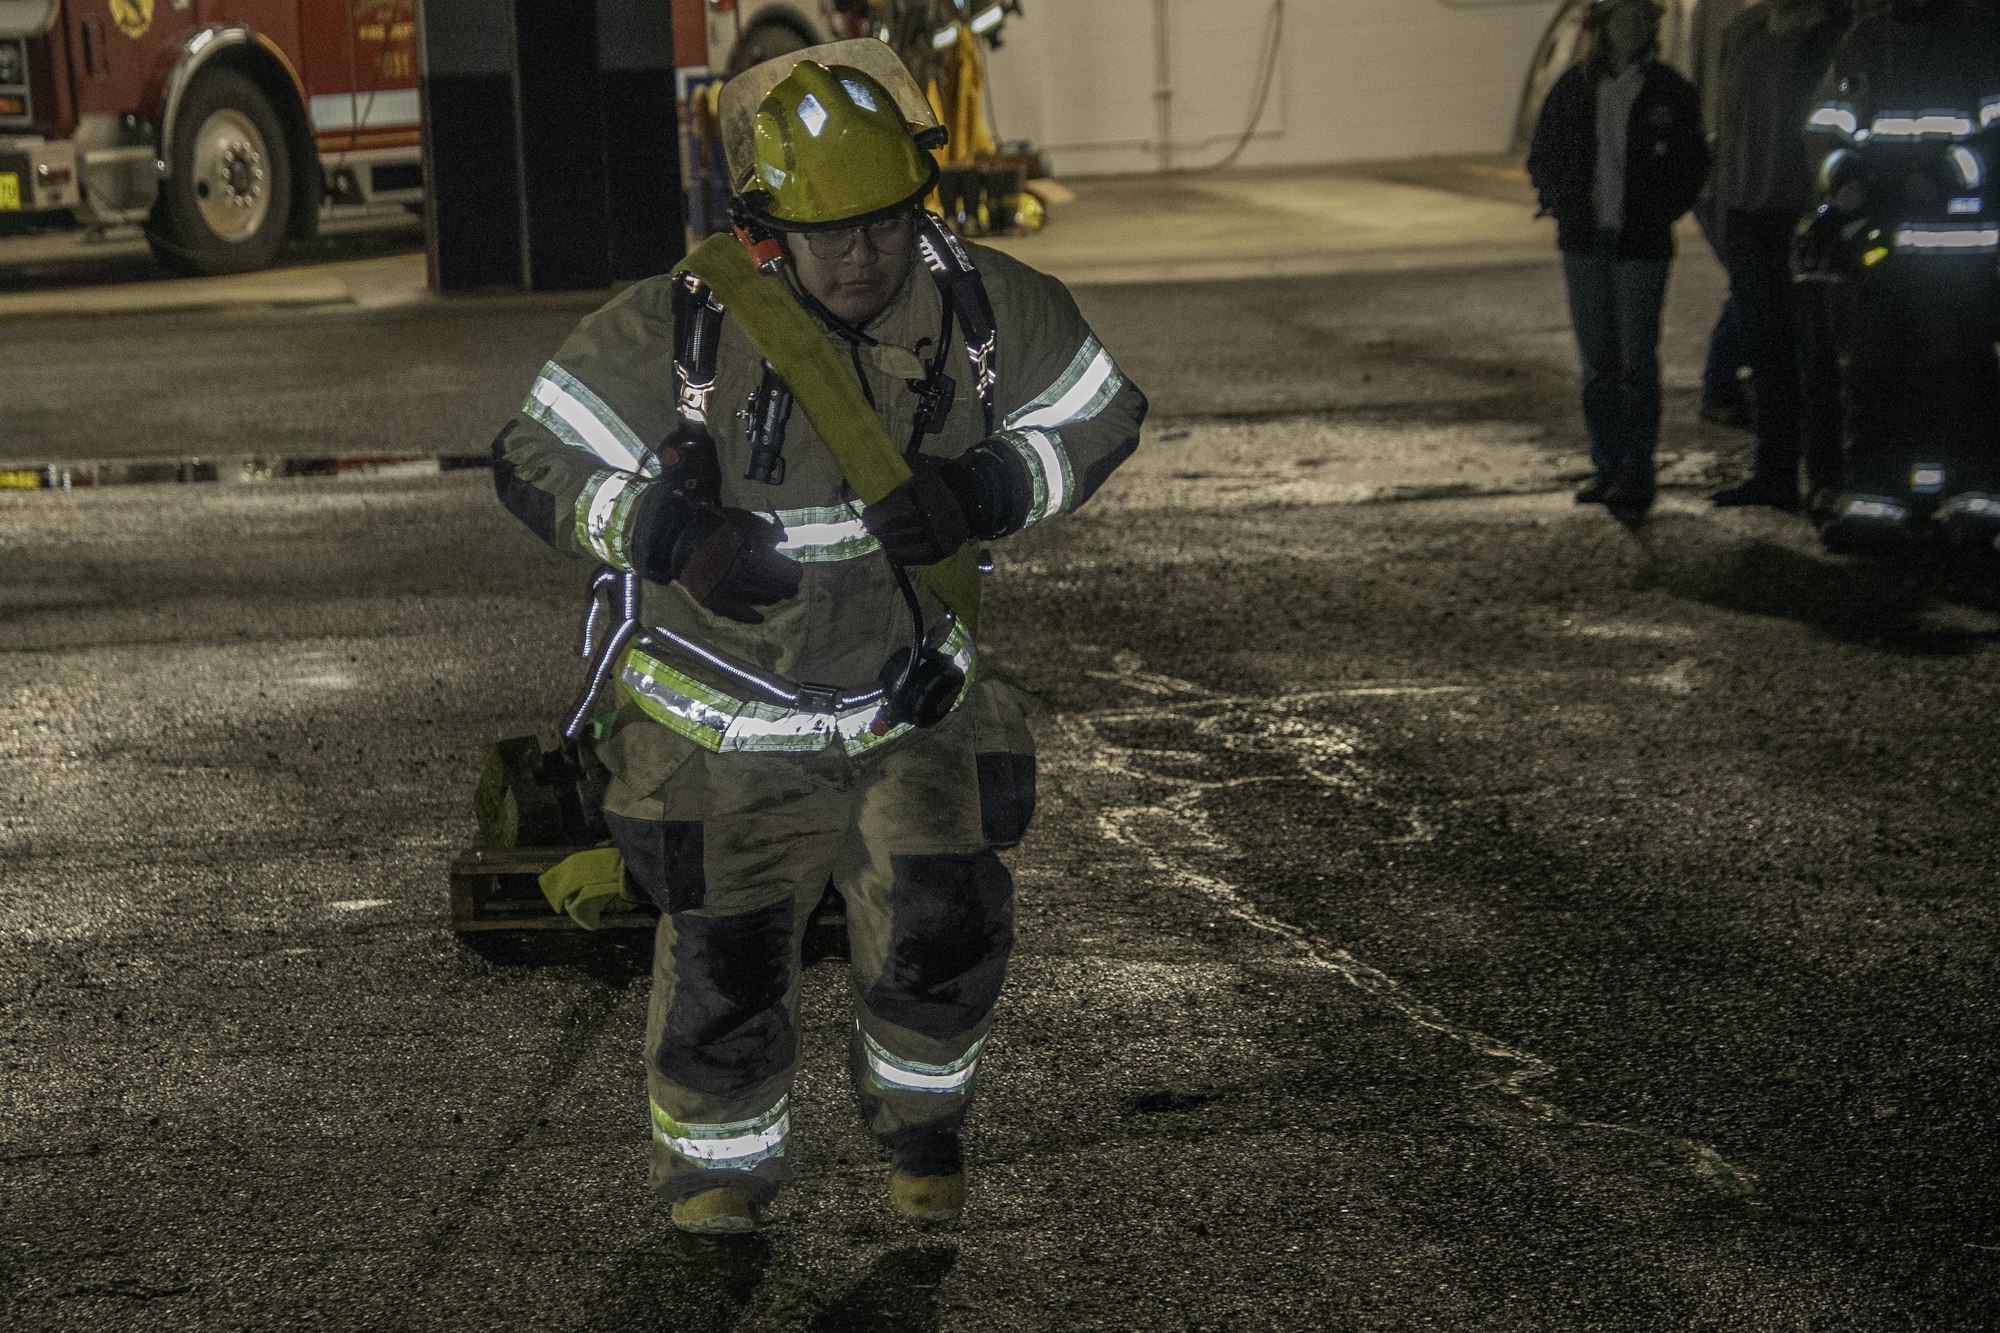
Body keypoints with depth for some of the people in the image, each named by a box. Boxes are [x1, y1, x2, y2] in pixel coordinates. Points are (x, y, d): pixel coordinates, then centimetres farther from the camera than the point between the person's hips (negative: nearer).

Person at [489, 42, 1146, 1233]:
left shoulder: (983, 306, -12)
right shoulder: (675, 330, -21)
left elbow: (1101, 417, 1)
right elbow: (538, 463, -15)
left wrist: (982, 491, -18)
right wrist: (669, 536, -31)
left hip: (909, 700, 2)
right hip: (725, 722, -2)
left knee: (945, 931, -10)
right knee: (725, 967, 4)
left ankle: (920, 1114, 23)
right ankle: (722, 1165, 34)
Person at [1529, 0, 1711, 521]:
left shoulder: (1671, 93, 1)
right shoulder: (1573, 89, 6)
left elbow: (1692, 166, 6)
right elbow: (1541, 156, 14)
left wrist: (1658, 214, -6)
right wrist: (1562, 205, -2)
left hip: (1642, 244, -3)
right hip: (1585, 243, 3)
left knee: (1637, 361, -5)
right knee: (1598, 361, 7)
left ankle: (1636, 474, -2)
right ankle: (1607, 466, 15)